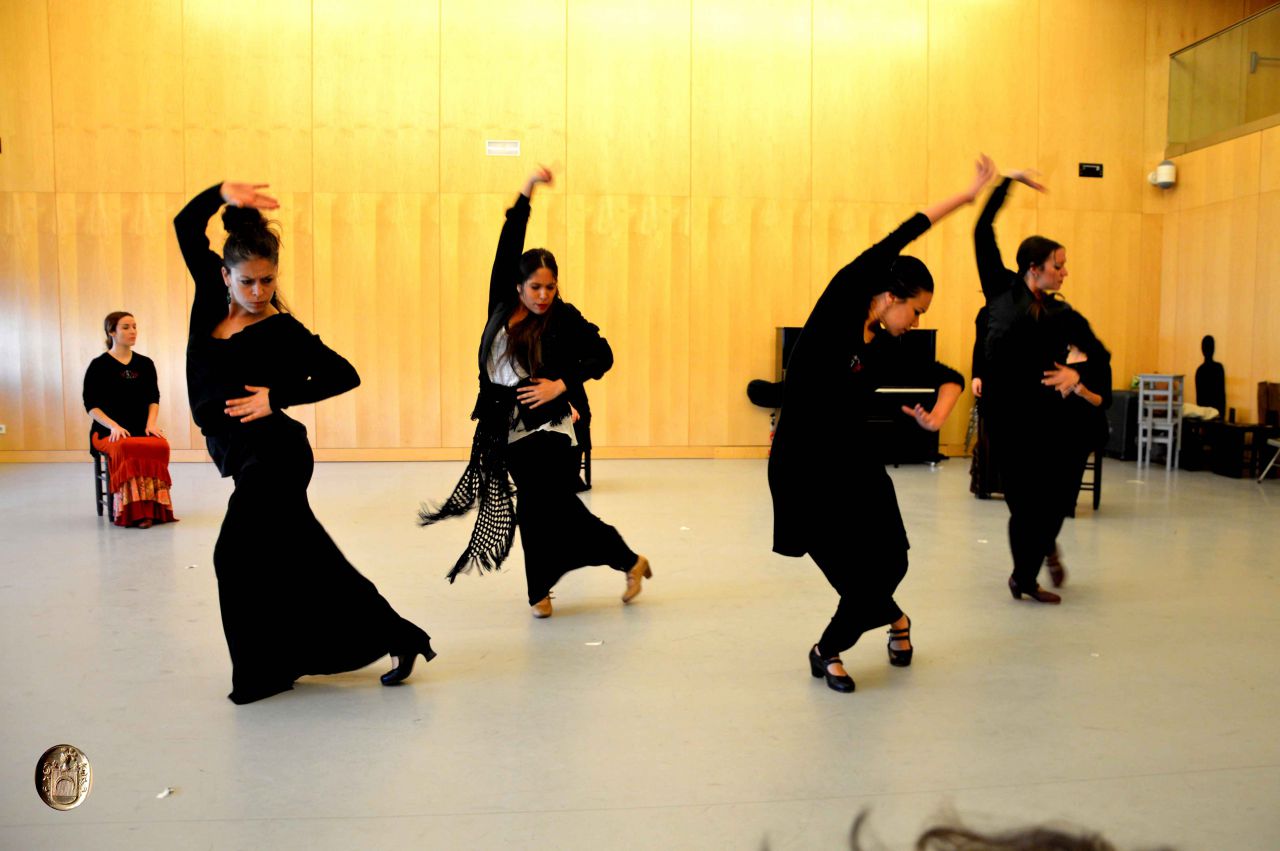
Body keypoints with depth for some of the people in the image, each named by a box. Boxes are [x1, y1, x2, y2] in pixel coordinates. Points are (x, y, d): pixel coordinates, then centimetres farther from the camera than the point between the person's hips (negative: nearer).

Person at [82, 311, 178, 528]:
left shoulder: (145, 364, 15)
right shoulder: (99, 365, 4)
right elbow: (91, 404, 0)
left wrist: (151, 423, -3)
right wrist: (113, 426, -15)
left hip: (141, 430, 3)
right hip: (108, 432, -3)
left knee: (160, 446, -33)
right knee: (126, 449, -39)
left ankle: (153, 507, -30)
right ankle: (131, 511, -32)